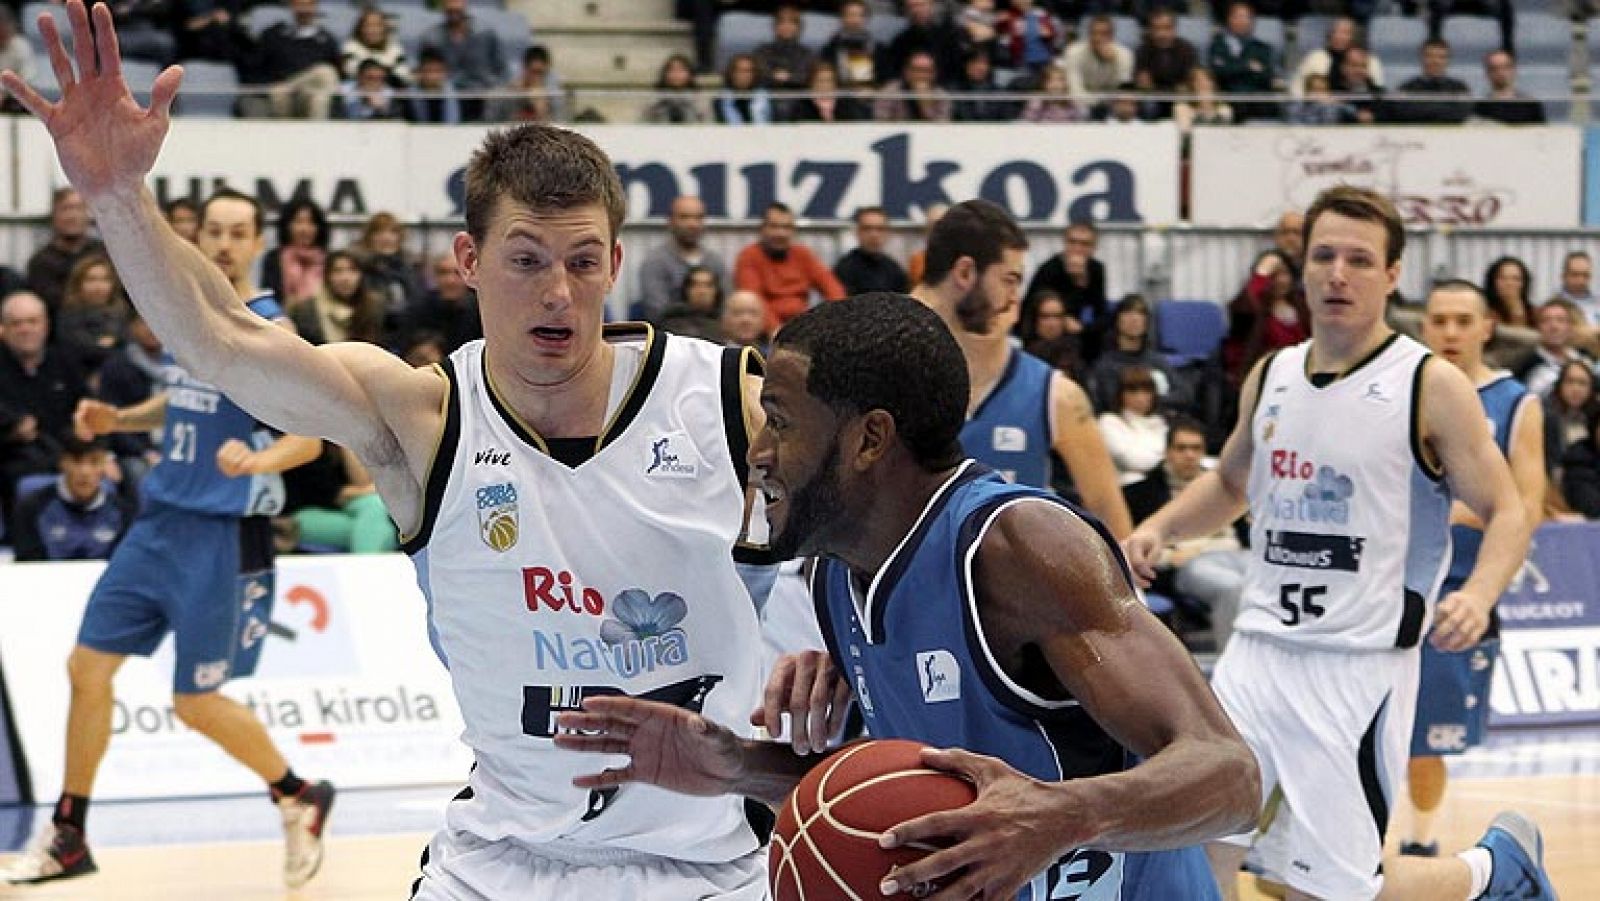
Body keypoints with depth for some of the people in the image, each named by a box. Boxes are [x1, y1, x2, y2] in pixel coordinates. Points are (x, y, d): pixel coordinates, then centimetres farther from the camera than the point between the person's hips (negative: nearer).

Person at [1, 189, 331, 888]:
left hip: (225, 535, -7)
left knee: (196, 702, -3)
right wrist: (117, 419, 9)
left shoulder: (267, 330, -13)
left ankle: (298, 799, 20)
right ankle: (66, 837, 17)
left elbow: (310, 435, -17)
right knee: (88, 666, 6)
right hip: (162, 519, 7)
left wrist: (258, 460, -36)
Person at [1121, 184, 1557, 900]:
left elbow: (1505, 513, -5)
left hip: (1361, 664, -5)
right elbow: (1229, 484, 26)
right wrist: (1159, 528, 7)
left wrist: (1479, 593, -25)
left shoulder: (1431, 386, -7)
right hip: (1260, 650, 5)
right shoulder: (1270, 378, 9)